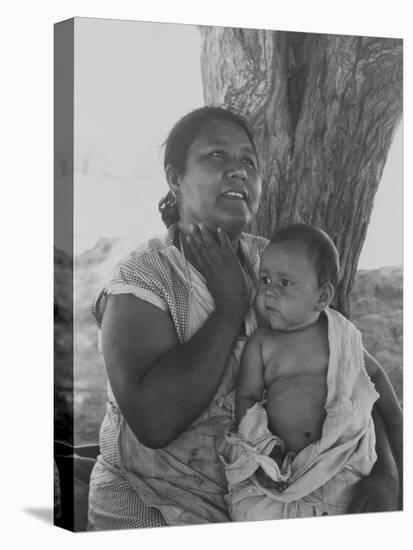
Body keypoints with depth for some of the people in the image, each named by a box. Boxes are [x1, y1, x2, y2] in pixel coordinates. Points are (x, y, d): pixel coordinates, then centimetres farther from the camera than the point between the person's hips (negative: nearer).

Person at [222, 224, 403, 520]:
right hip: (278, 459, -1)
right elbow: (247, 396, 1)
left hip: (338, 455, 1)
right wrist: (263, 449, -12)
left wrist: (398, 422, 20)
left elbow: (374, 373, 20)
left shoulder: (342, 335, 4)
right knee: (253, 512, -21)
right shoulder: (261, 344, 1)